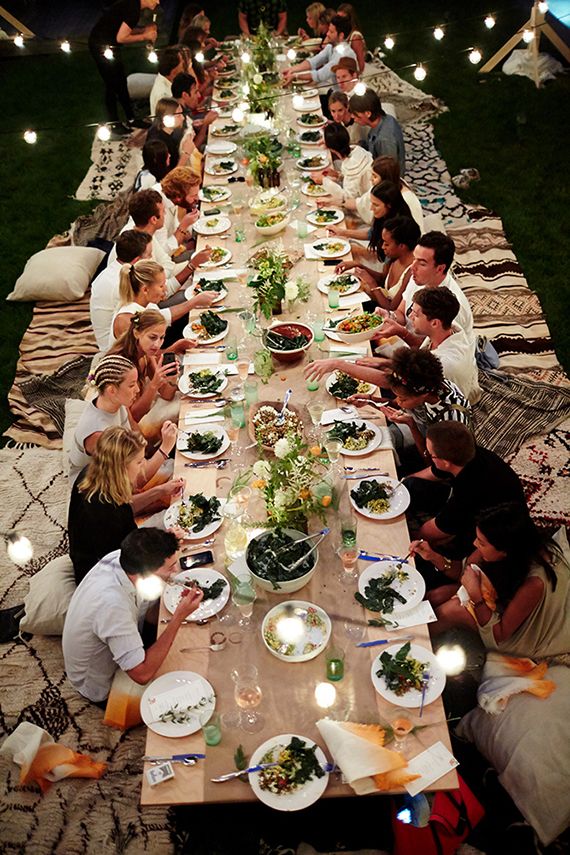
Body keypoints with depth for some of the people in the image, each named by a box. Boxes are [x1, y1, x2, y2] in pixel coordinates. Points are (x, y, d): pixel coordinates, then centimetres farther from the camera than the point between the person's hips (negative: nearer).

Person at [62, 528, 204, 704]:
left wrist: (166, 544, -20)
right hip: (102, 688, -7)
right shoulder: (112, 604, -43)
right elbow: (142, 674, -40)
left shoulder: (117, 557, -22)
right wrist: (179, 617, -37)